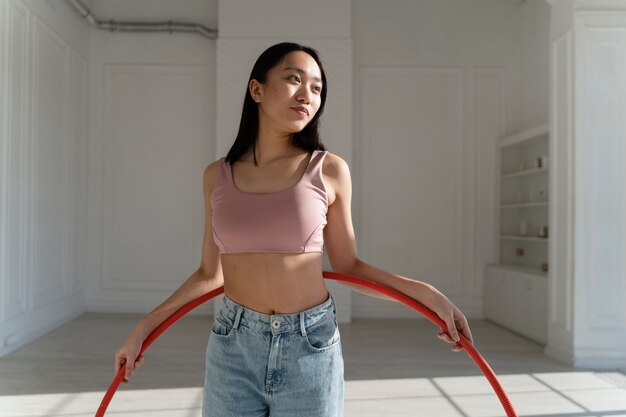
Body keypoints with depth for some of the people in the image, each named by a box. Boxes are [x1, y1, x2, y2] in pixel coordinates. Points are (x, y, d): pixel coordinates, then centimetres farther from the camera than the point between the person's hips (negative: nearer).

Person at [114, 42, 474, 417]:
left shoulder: (329, 170, -6)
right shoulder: (218, 175, 1)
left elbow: (348, 266, 2)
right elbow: (210, 274, 9)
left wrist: (428, 294, -8)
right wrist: (144, 328, 9)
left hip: (311, 350, -1)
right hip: (233, 349, 2)